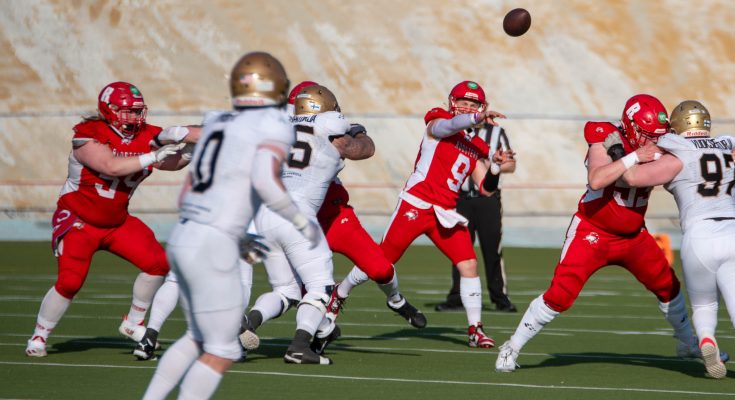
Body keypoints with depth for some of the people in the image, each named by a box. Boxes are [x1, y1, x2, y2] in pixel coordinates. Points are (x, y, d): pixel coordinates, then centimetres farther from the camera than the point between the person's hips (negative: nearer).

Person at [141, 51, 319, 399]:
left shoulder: (216, 125, 18)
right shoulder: (274, 126, -6)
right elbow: (265, 182, -24)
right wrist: (303, 223, -9)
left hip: (183, 239, 8)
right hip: (210, 251, -8)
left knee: (199, 339, 25)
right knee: (221, 353, 3)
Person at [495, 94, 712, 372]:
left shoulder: (657, 149, -3)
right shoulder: (607, 139, -20)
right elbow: (596, 180, -36)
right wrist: (634, 157, -36)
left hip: (633, 235, 6)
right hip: (593, 232, -6)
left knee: (668, 285, 14)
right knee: (559, 296, -13)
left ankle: (687, 344, 38)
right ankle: (511, 349, 1)